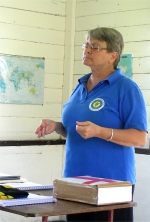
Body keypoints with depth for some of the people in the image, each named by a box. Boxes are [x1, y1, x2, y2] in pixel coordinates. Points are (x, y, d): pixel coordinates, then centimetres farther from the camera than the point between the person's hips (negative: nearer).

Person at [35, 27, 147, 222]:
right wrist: (56, 126, 1)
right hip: (75, 179, 7)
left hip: (112, 183, -7)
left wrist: (99, 131, -27)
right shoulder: (81, 86, 12)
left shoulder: (126, 88, -10)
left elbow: (140, 138, -16)